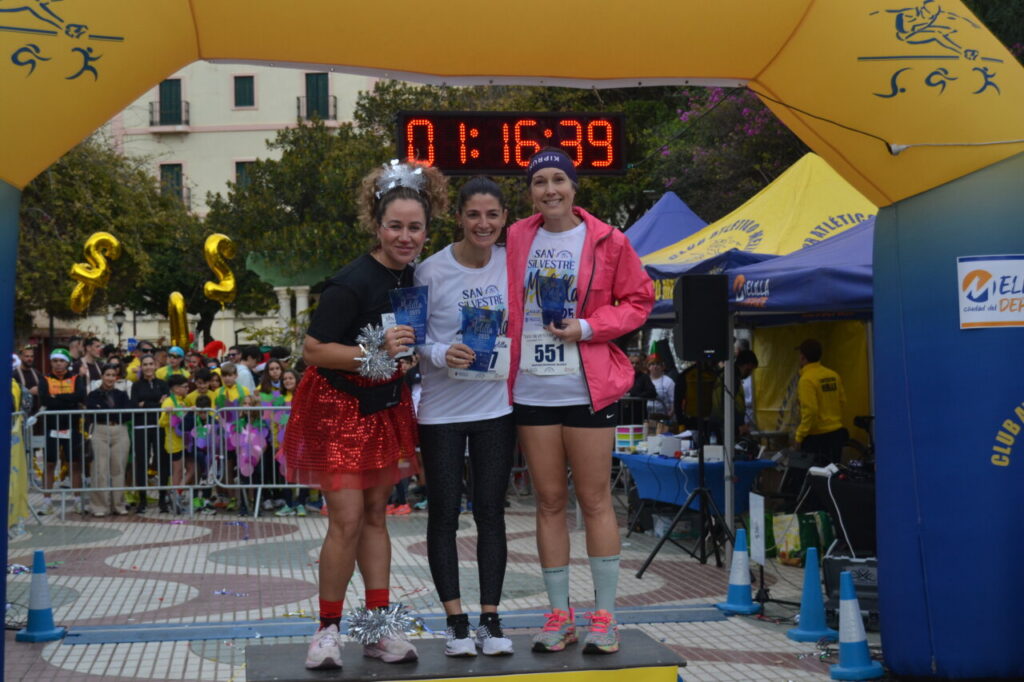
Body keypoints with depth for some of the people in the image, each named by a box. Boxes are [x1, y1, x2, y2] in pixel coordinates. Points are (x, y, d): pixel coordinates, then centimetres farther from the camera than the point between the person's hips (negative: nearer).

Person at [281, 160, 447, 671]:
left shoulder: (411, 277, 2)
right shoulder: (352, 283, -22)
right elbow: (312, 350, -23)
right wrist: (376, 351, -31)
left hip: (384, 408, 7)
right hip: (338, 407, -7)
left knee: (375, 514, 11)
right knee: (347, 519, -10)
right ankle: (328, 630, 5)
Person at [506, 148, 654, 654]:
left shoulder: (606, 241, -1)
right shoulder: (516, 239, 7)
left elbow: (639, 299, 3)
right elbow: (504, 303, 17)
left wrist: (589, 328, -10)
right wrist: (506, 360, 4)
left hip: (588, 387, -3)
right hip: (531, 388, 3)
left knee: (595, 500, 0)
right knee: (550, 501, 7)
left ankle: (604, 616, 9)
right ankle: (559, 614, 15)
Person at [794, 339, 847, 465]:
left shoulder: (806, 379, -16)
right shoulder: (833, 375, 6)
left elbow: (809, 411, -21)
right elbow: (842, 402, 11)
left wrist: (799, 436, -15)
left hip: (817, 437, -8)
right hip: (836, 433, 8)